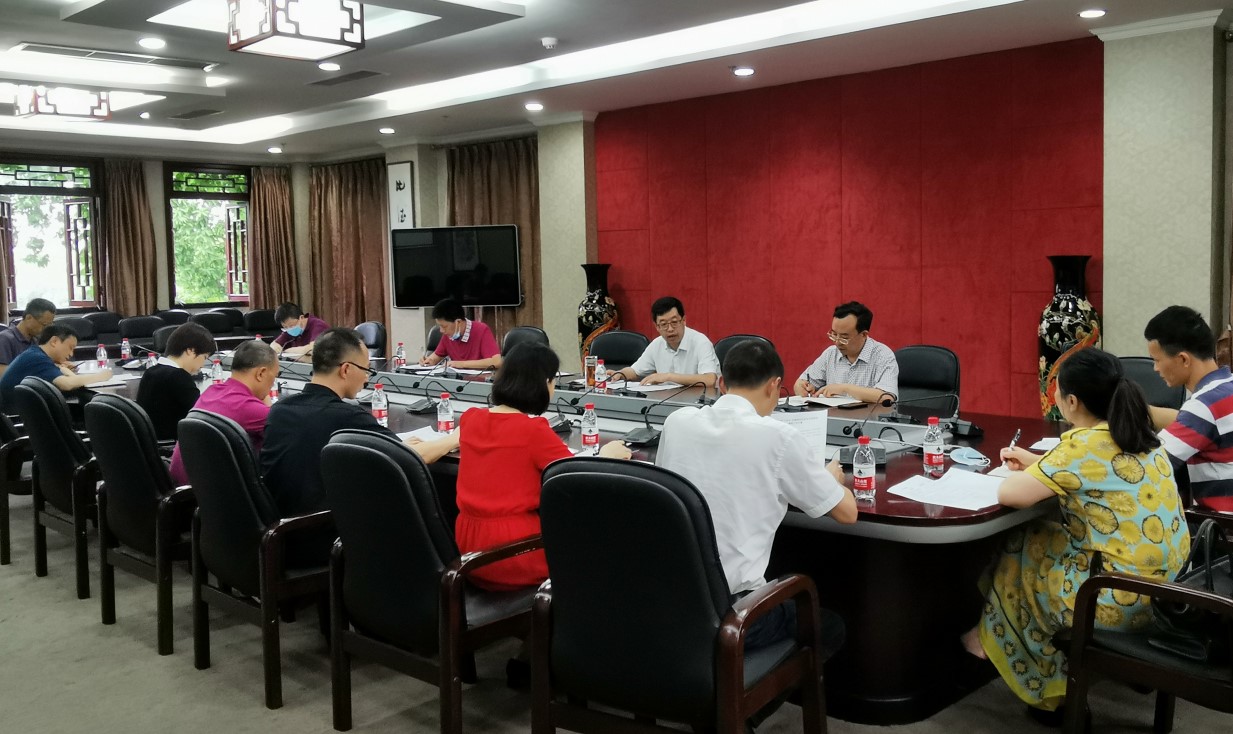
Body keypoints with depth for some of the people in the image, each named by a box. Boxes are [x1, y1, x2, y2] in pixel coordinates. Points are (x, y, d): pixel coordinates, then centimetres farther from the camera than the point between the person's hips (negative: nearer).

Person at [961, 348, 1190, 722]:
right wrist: (1038, 464, 22)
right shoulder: (1138, 435, 5)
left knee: (1018, 552, 14)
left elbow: (1009, 494, -18)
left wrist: (1023, 474, 3)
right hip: (1165, 584, 8)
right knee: (1045, 539, 23)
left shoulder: (1083, 444, -21)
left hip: (1124, 598, -8)